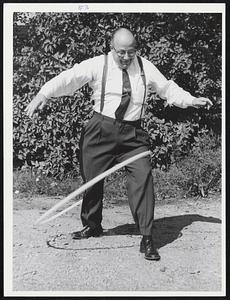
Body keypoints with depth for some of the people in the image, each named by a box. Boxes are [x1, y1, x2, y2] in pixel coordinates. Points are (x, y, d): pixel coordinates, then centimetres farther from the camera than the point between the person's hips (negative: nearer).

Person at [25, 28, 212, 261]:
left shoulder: (145, 67, 7)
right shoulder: (98, 65, -3)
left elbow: (167, 88, 16)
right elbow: (69, 78, -14)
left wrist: (191, 100, 7)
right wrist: (43, 94, -27)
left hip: (133, 134, 1)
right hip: (101, 130, -1)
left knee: (142, 178, -13)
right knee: (92, 179, 9)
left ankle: (146, 238, -3)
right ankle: (92, 226, 35)